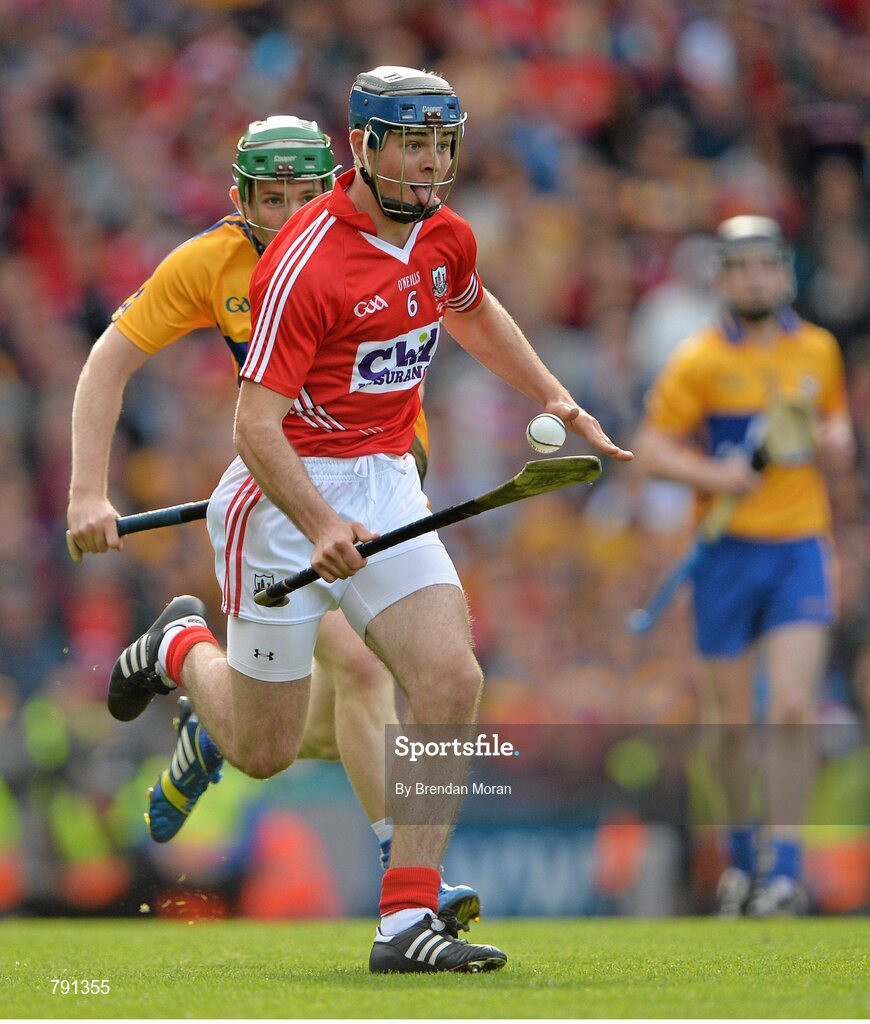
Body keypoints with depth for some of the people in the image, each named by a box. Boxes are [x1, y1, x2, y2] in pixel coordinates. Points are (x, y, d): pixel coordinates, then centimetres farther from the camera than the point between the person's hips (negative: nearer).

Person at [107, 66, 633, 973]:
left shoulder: (444, 238, 3)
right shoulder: (306, 262, -21)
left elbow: (471, 313, 29)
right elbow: (255, 424, -24)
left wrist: (559, 403, 25)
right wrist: (320, 526, -38)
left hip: (386, 488, 6)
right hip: (287, 495, -6)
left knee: (451, 681, -16)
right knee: (263, 752, 4)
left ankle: (408, 917, -12)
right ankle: (184, 646, 38)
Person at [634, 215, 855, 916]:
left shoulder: (819, 350, 7)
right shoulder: (699, 362, -3)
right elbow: (651, 447, -2)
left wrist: (836, 440, 0)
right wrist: (710, 474, -19)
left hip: (800, 548, 1)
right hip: (728, 550, -1)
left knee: (792, 709, -14)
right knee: (734, 720, 6)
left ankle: (783, 867, -10)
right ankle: (743, 852, 28)